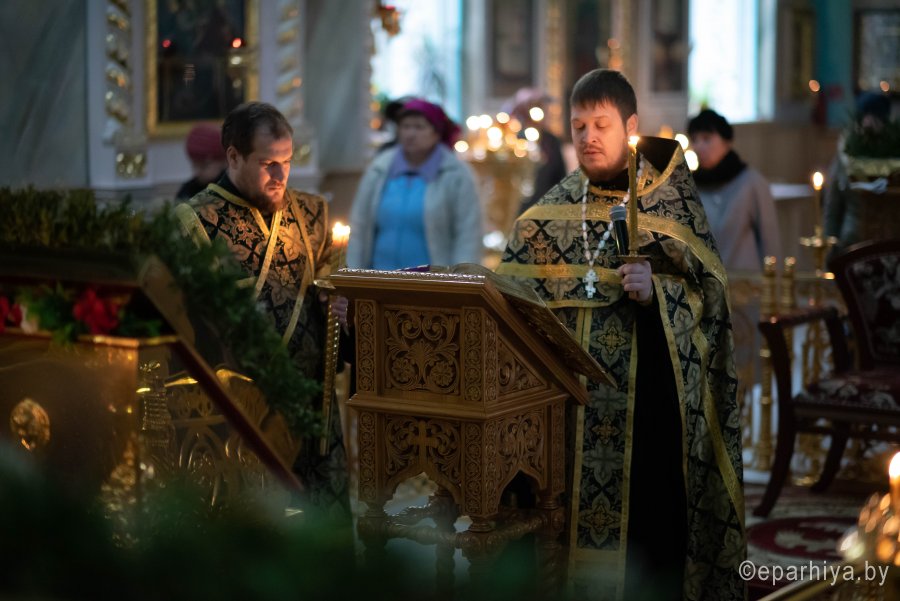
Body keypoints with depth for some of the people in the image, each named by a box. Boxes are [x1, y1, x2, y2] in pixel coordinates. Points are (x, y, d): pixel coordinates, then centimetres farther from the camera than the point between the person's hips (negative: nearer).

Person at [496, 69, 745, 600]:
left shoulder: (671, 201, 2)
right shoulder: (555, 208, 12)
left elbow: (709, 289, -4)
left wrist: (657, 291, -20)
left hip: (648, 395, -3)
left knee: (647, 516, -4)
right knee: (574, 508, 2)